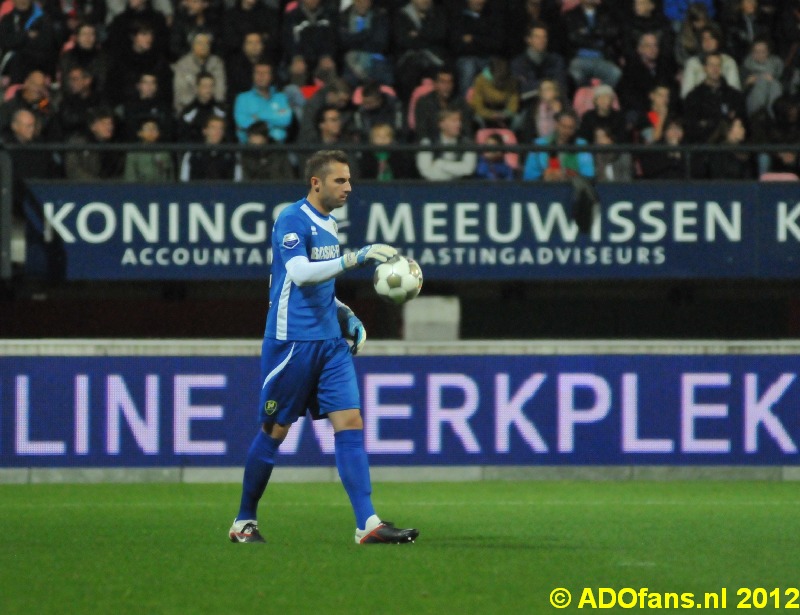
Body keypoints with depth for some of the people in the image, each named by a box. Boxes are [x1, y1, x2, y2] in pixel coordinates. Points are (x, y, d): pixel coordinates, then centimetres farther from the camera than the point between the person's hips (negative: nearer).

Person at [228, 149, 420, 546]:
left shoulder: (328, 224, 15)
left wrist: (346, 316, 14)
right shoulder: (292, 220, -11)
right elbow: (300, 274, -27)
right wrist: (354, 259, -34)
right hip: (292, 340, -7)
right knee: (274, 431, 2)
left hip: (329, 342, 7)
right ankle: (244, 522, 17)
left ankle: (367, 524, -13)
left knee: (350, 422, -6)